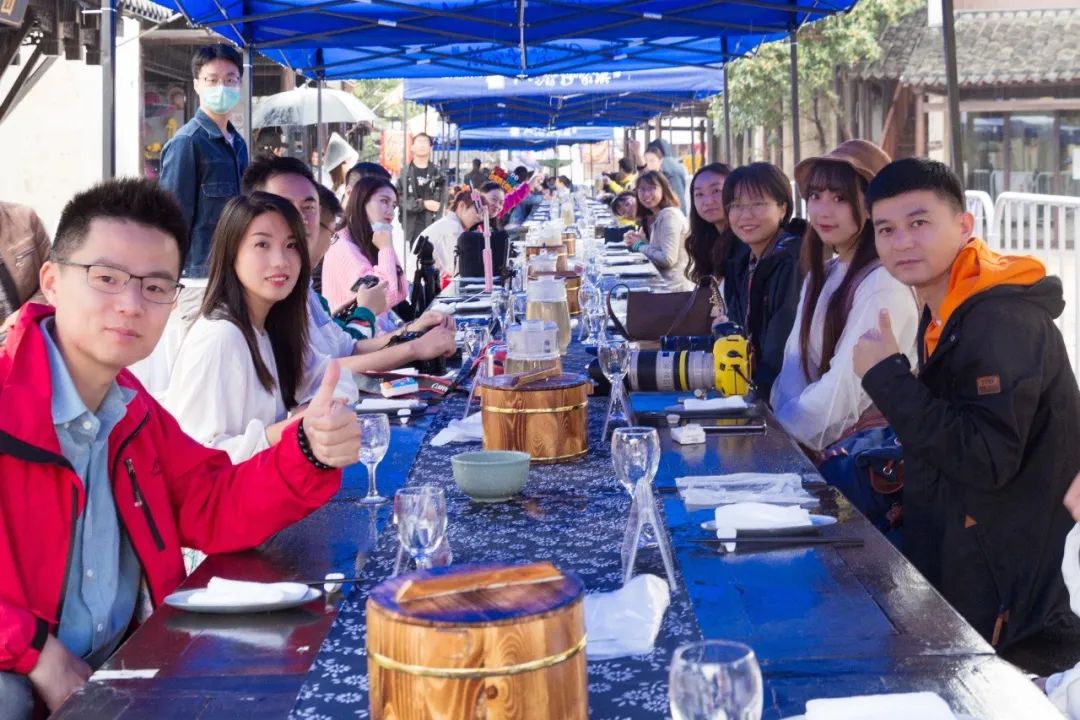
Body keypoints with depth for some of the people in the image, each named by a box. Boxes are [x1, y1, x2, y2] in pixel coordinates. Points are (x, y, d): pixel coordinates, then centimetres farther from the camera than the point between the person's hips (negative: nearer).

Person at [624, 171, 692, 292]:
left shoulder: (670, 215, -16)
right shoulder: (652, 217, 13)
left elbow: (668, 259, -23)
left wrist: (639, 245, -11)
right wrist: (635, 240, -2)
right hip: (663, 283, 8)